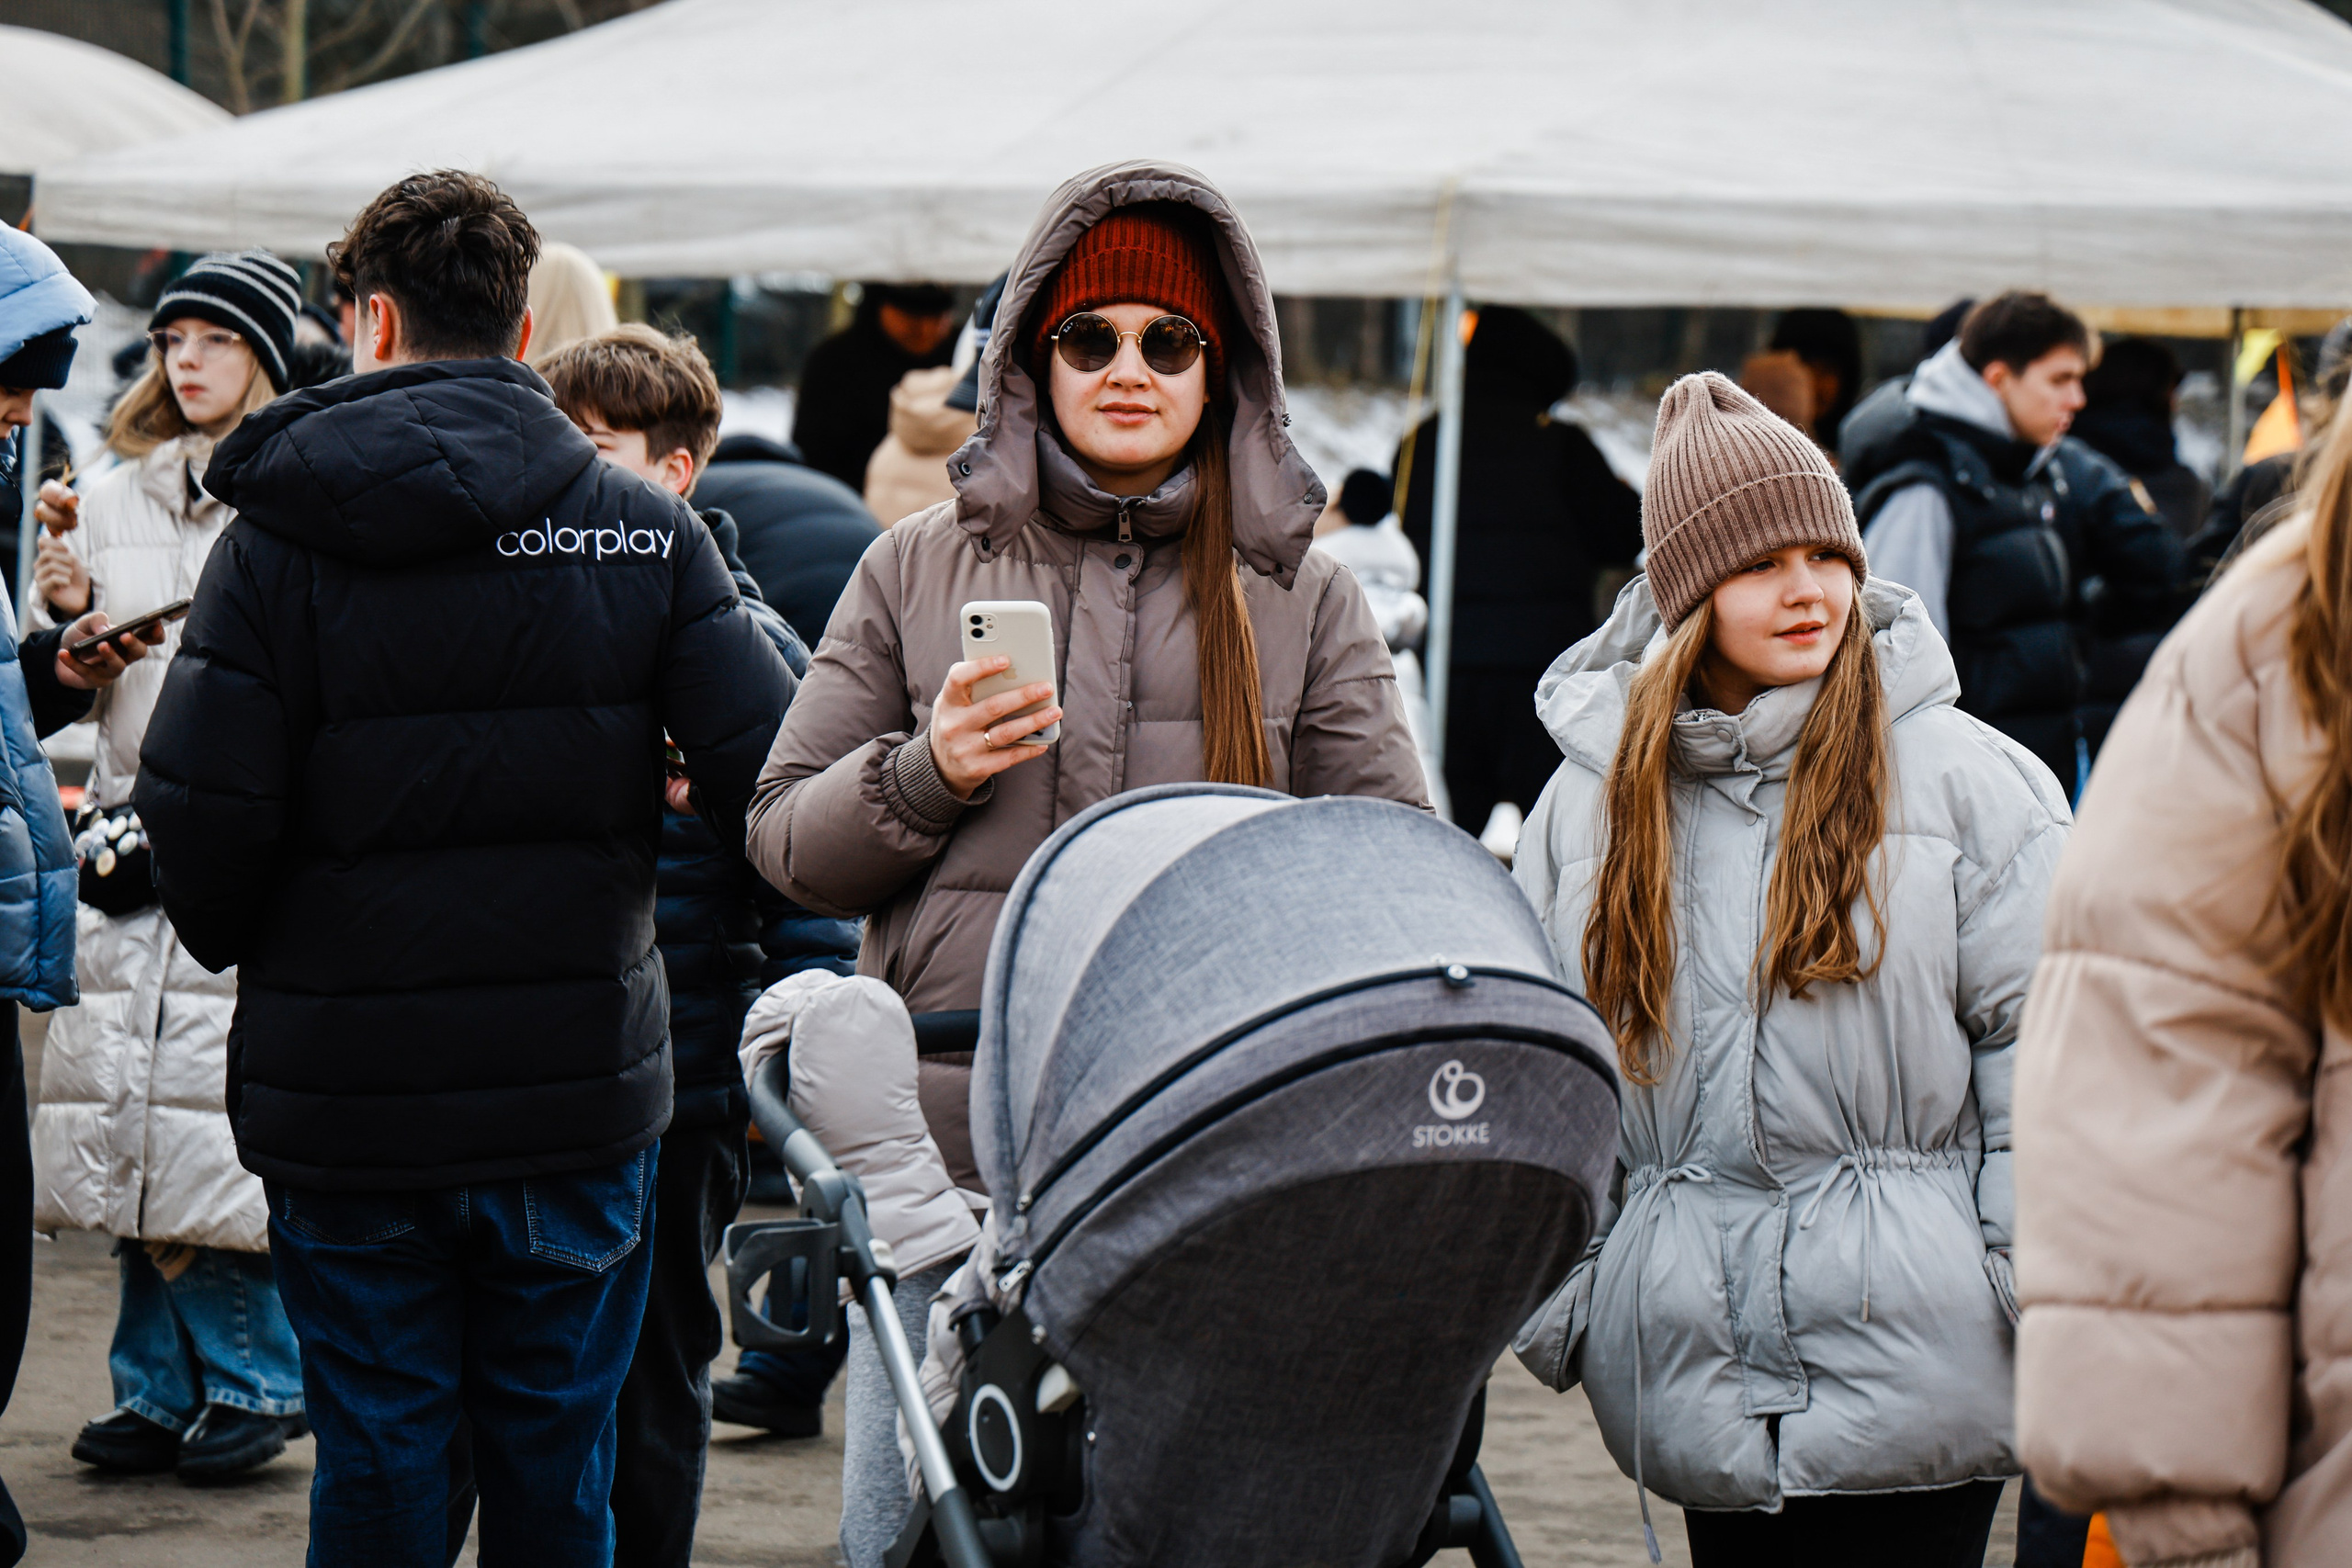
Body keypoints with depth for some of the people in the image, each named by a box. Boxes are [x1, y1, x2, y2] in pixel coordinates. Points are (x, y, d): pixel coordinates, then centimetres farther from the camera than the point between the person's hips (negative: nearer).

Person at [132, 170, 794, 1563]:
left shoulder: (281, 539, -6)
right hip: (580, 1093, 1)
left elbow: (198, 820, -11)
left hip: (347, 1103, -1)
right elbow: (779, 781, -9)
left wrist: (241, 949, 10)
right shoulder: (645, 531, -2)